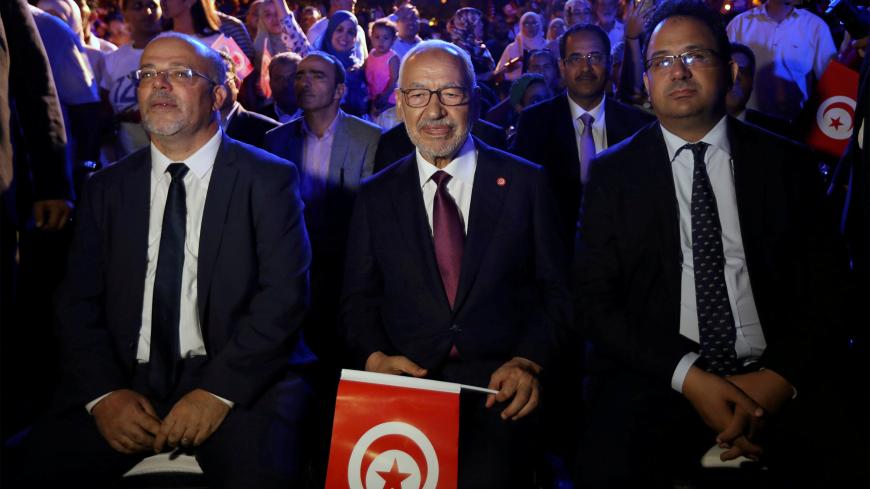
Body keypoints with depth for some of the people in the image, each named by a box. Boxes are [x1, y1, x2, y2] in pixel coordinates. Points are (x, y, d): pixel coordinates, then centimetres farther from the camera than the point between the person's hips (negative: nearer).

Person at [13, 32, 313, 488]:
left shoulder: (269, 179, 2)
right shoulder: (107, 188, 13)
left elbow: (284, 294, -6)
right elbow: (77, 302, 8)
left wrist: (219, 390, -17)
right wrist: (104, 392, -10)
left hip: (236, 381, -2)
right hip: (125, 381, 3)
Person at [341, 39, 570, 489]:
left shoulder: (525, 182, 6)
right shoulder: (376, 195, 11)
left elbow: (556, 289, 6)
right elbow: (358, 297, 11)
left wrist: (530, 362, -11)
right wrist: (374, 356, -9)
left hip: (501, 390, -1)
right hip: (403, 387, 1)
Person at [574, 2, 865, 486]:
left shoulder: (787, 163, 8)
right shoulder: (613, 172, 7)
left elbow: (825, 290, 6)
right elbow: (594, 298, 1)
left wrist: (780, 377, -11)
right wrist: (687, 376, -12)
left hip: (781, 378, 2)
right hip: (657, 376, -1)